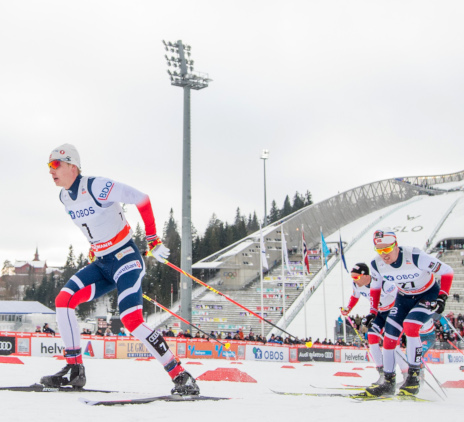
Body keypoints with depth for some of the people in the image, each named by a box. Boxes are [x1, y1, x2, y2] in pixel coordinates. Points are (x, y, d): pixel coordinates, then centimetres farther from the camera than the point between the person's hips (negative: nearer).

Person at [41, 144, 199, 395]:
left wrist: (153, 240, -12)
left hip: (125, 258, -8)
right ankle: (74, 371, 3)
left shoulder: (96, 187, -19)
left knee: (131, 321, -21)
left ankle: (182, 378, -14)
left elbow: (141, 199, -17)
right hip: (101, 263, 8)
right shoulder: (64, 197, 7)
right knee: (63, 301, -7)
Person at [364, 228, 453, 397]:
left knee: (409, 325, -29)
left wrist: (442, 297, -28)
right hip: (404, 298, 5)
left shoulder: (415, 257, -32)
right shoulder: (377, 264, -17)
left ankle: (414, 377, -16)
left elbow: (447, 271, -21)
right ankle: (389, 383, 11)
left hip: (428, 295, -5)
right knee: (389, 336, -5)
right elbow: (375, 287, 4)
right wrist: (373, 312, 0)